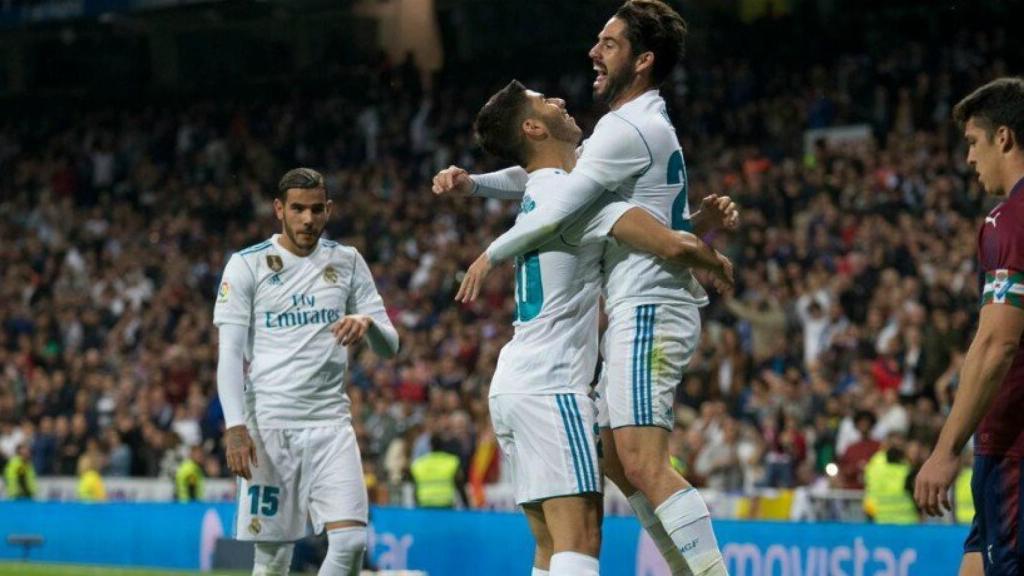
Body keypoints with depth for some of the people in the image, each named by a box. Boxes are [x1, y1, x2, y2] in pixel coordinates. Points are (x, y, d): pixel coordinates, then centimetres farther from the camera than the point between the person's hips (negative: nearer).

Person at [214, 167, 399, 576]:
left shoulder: (348, 263, 10)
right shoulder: (246, 265, 1)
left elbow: (389, 347, 8)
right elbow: (230, 354, -3)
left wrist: (369, 324, -16)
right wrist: (235, 427, -15)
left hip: (330, 422, 2)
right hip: (267, 423, -2)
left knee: (351, 541, -13)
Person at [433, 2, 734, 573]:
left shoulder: (628, 129, -14)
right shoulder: (649, 126, 18)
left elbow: (558, 209, -15)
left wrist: (491, 255, -1)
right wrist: (474, 182, 12)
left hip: (648, 311, -11)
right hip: (641, 312, 11)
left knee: (644, 464, -18)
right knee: (617, 462, 14)